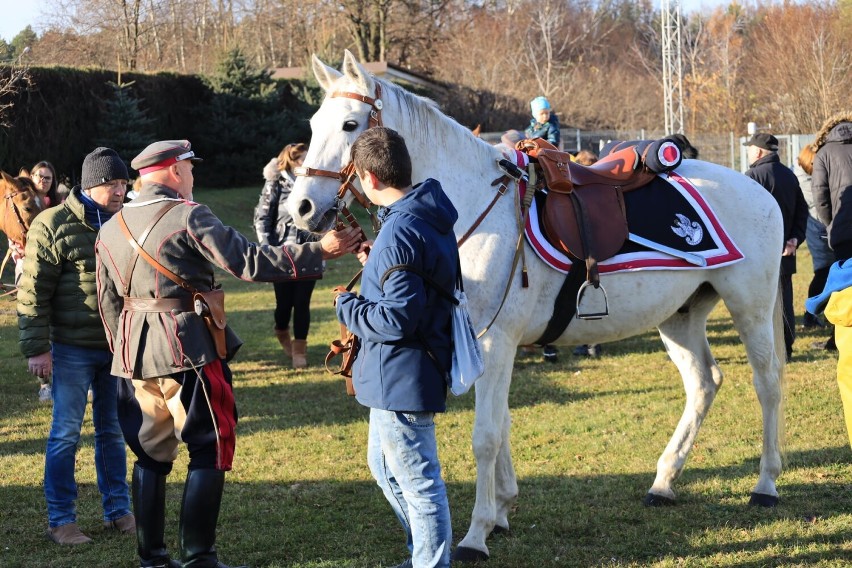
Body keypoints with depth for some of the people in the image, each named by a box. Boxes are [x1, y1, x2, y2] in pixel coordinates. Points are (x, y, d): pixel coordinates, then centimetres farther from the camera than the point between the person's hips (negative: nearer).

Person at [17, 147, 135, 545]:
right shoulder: (53, 225, -8)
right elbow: (33, 291, -9)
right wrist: (36, 348, -12)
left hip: (119, 347, 5)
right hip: (73, 348, -5)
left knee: (113, 430, 12)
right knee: (66, 433, 1)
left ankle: (118, 511, 22)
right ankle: (60, 520, 9)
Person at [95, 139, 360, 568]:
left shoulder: (111, 229, 11)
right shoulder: (189, 217, -10)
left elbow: (108, 303, 16)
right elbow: (250, 263, -16)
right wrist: (320, 251, -12)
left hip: (134, 354, 7)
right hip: (188, 350, -7)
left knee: (150, 455, 14)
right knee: (210, 452, 2)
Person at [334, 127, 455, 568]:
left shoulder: (400, 233, -25)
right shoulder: (430, 216, 6)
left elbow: (395, 319, -27)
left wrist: (346, 306, -12)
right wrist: (377, 265, 18)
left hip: (401, 378, -11)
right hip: (396, 376, 11)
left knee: (418, 482, 1)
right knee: (384, 466, 26)